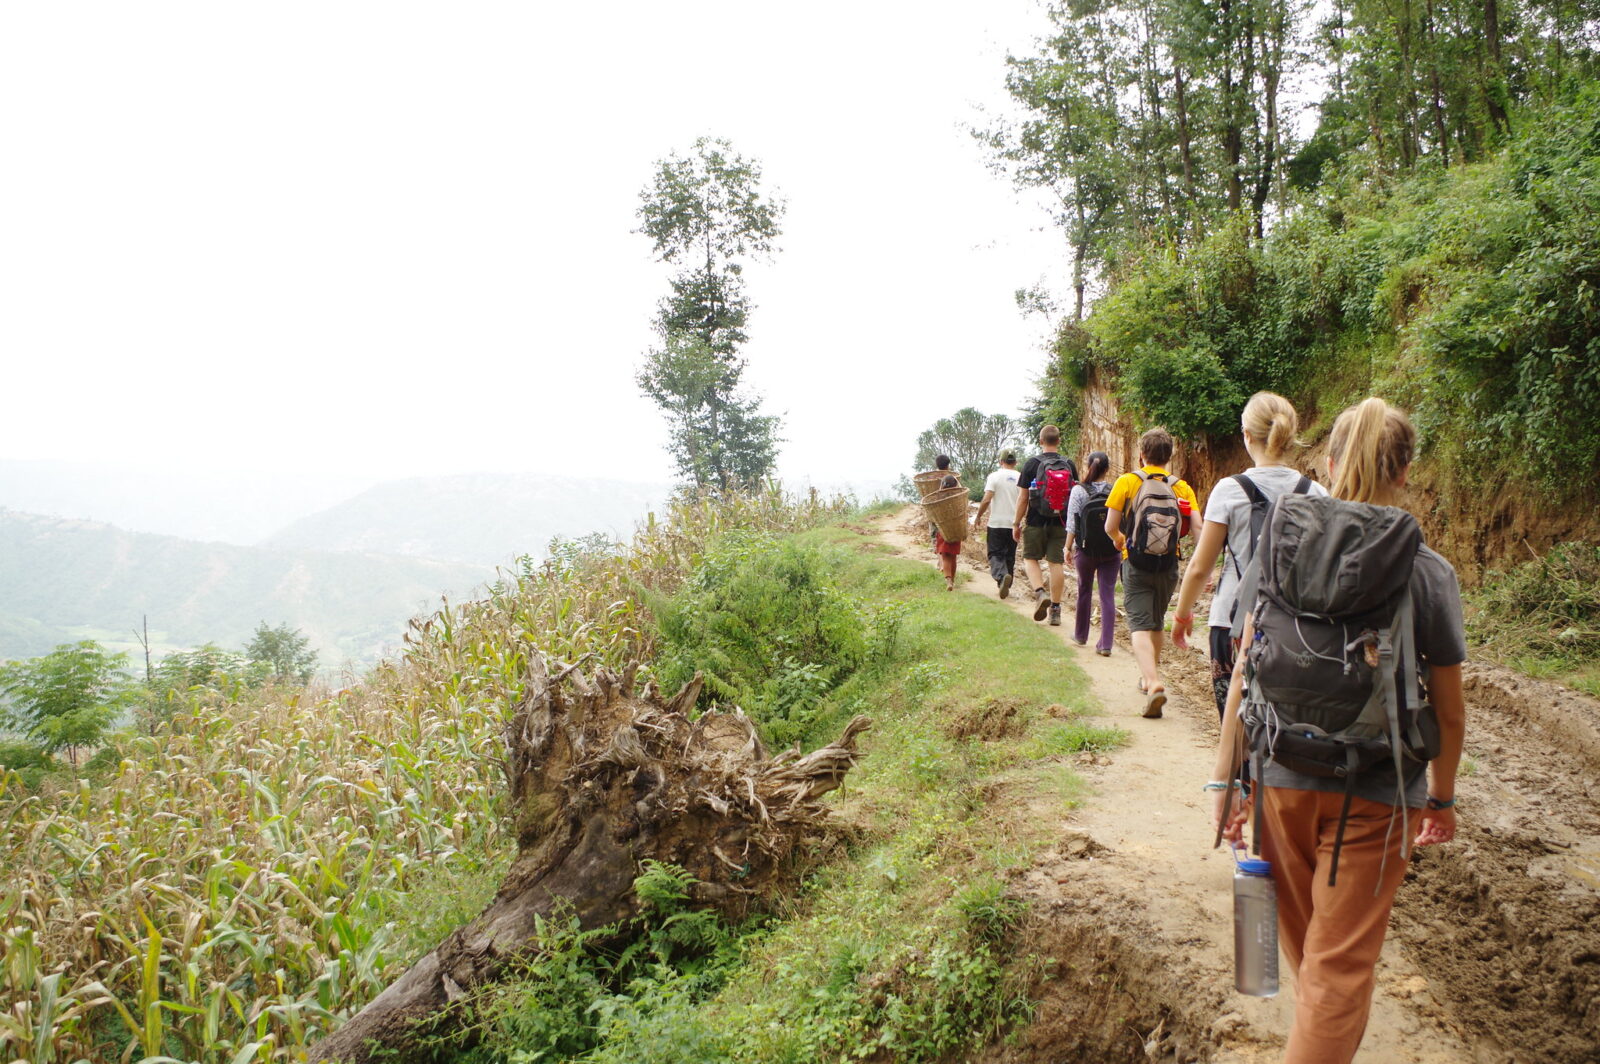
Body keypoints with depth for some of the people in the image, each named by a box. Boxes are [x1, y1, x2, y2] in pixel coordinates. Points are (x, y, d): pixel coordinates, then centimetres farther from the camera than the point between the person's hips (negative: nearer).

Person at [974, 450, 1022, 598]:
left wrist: (978, 517, 0)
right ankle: (1006, 586, 17)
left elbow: (987, 500, -13)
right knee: (1010, 556, 13)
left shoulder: (994, 476, -6)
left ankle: (1002, 576, -26)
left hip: (996, 523, -3)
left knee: (995, 554, 1)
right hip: (1014, 524, 3)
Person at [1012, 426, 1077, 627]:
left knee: (1031, 559, 11)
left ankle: (1040, 592, -13)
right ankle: (1055, 609, 9)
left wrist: (1016, 523, 3)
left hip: (1036, 521, -3)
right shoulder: (1069, 465, 4)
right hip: (1061, 523, 3)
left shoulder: (1032, 464, -5)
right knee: (1056, 563, 6)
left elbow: (1023, 497, -5)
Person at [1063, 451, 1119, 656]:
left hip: (1086, 551, 0)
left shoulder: (1079, 491, -9)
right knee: (1108, 594, 4)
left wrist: (1068, 547, 3)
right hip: (1112, 552, 1)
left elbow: (1072, 524, -8)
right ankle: (1105, 644, 0)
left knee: (1084, 590, 18)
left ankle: (1080, 635, 32)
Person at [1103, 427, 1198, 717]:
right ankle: (1149, 677, 36)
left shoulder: (1127, 482, -4)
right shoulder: (1182, 487, 2)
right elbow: (1197, 527, -9)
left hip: (1136, 564, -3)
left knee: (1140, 624, -6)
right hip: (1169, 566, 3)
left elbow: (1110, 526, -6)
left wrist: (1119, 539, 17)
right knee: (1157, 623, 21)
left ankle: (1153, 683, -26)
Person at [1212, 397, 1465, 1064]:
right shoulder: (1428, 572, -9)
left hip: (1282, 776, 3)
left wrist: (1224, 779, 2)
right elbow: (1448, 708, -1)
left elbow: (1244, 672, -5)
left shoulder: (1284, 546, -6)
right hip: (1375, 793, -3)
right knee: (1341, 963, 8)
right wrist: (1442, 798, 15)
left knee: (1303, 938, 25)